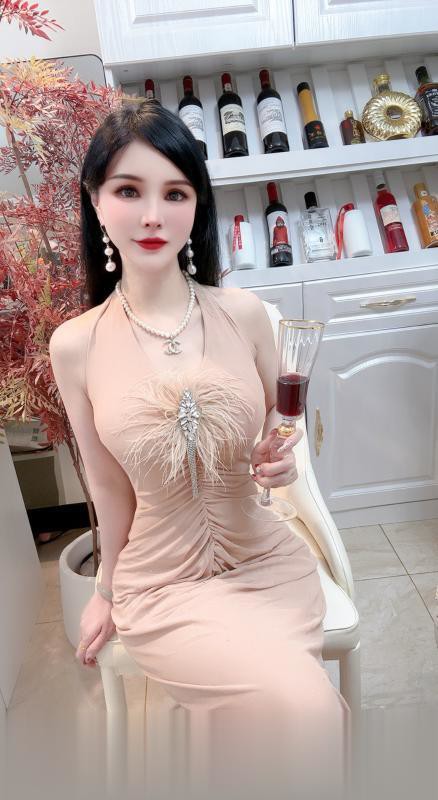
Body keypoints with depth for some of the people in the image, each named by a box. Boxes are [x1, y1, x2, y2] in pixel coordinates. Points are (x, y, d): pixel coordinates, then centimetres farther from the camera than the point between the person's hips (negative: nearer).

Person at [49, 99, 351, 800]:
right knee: (304, 706, -21)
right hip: (162, 585, -1)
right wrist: (108, 593, 12)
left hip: (269, 563, 2)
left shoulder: (243, 313, -8)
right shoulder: (76, 345, -9)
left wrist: (285, 463, -15)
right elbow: (109, 487, 1)